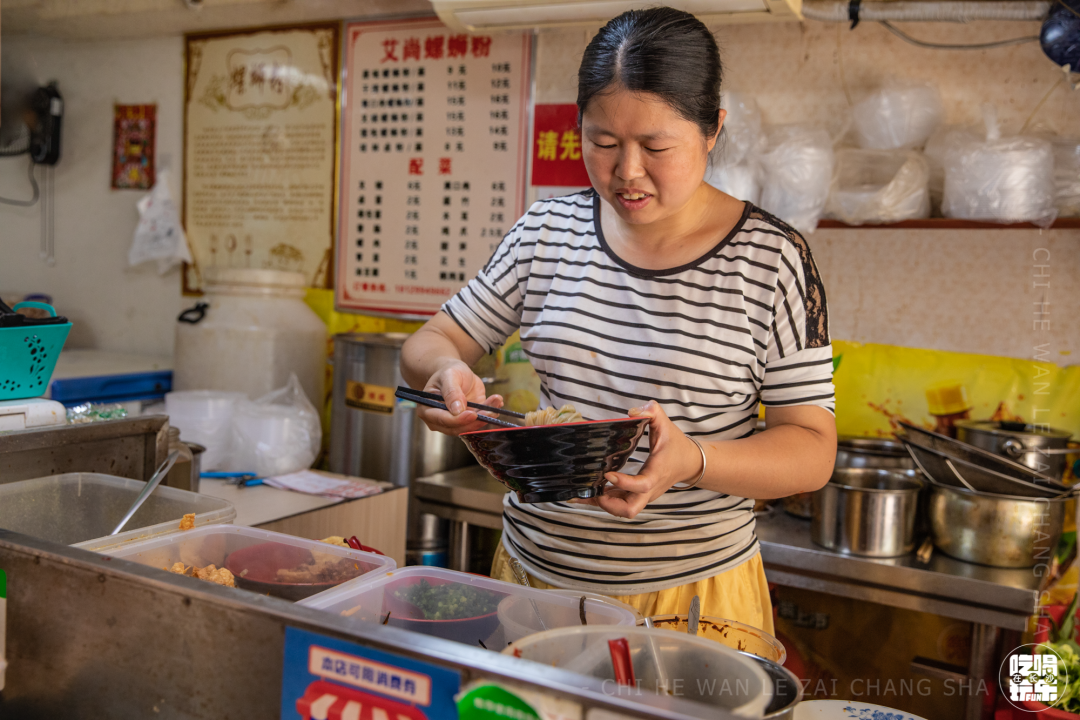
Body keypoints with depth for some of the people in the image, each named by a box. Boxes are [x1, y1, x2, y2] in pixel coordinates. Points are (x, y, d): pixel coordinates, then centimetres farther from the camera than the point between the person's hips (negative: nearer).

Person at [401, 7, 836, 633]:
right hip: (534, 571, 4)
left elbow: (814, 452, -10)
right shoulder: (547, 233, -1)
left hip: (694, 591, -3)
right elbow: (432, 341, 7)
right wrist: (445, 371, -18)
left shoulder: (772, 259, -11)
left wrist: (693, 460, -29)